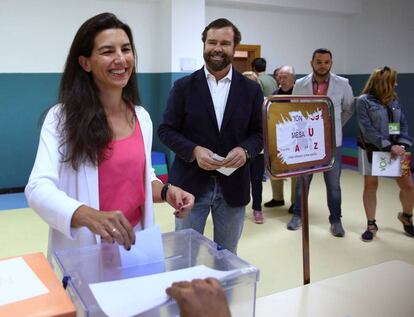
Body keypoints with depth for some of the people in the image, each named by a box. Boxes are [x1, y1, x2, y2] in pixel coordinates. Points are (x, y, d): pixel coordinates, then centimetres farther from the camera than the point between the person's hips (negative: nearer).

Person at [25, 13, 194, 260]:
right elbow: (38, 188, -22)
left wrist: (165, 191, -8)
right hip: (83, 250, -4)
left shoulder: (142, 117, 3)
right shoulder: (61, 117, -12)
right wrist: (89, 216, -40)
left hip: (134, 242, 5)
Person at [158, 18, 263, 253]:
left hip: (233, 185, 2)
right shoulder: (184, 86, 0)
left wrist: (245, 150, -16)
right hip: (192, 184, -1)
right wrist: (194, 150, -18)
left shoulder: (251, 89, 4)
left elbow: (260, 132, 6)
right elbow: (166, 130, -1)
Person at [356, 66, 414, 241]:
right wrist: (388, 146, -20)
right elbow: (367, 129, -15)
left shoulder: (394, 100, 9)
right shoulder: (364, 101, -8)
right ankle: (371, 225, 18)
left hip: (395, 149, 4)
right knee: (370, 185, 3)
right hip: (372, 150, -4)